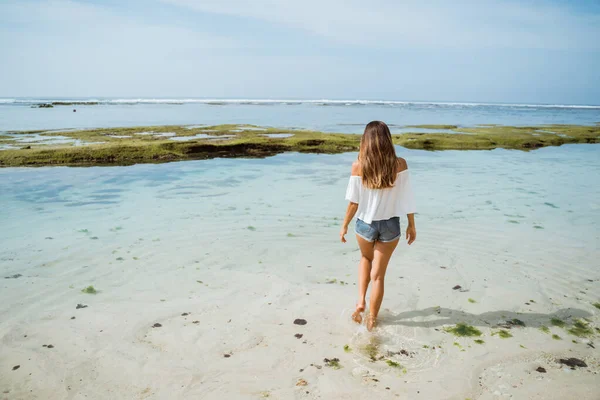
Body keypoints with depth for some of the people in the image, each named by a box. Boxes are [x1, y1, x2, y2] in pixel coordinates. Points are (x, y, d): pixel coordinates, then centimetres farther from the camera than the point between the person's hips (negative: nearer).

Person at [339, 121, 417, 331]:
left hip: (365, 224, 0)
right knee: (378, 275, 13)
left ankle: (361, 300, 20)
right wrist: (411, 225, 6)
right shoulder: (399, 164, -10)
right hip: (389, 226, 0)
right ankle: (372, 320, 23)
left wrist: (345, 226, 4)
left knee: (366, 259, 32)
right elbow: (407, 198, -6)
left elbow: (354, 201, -8)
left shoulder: (358, 165, -12)